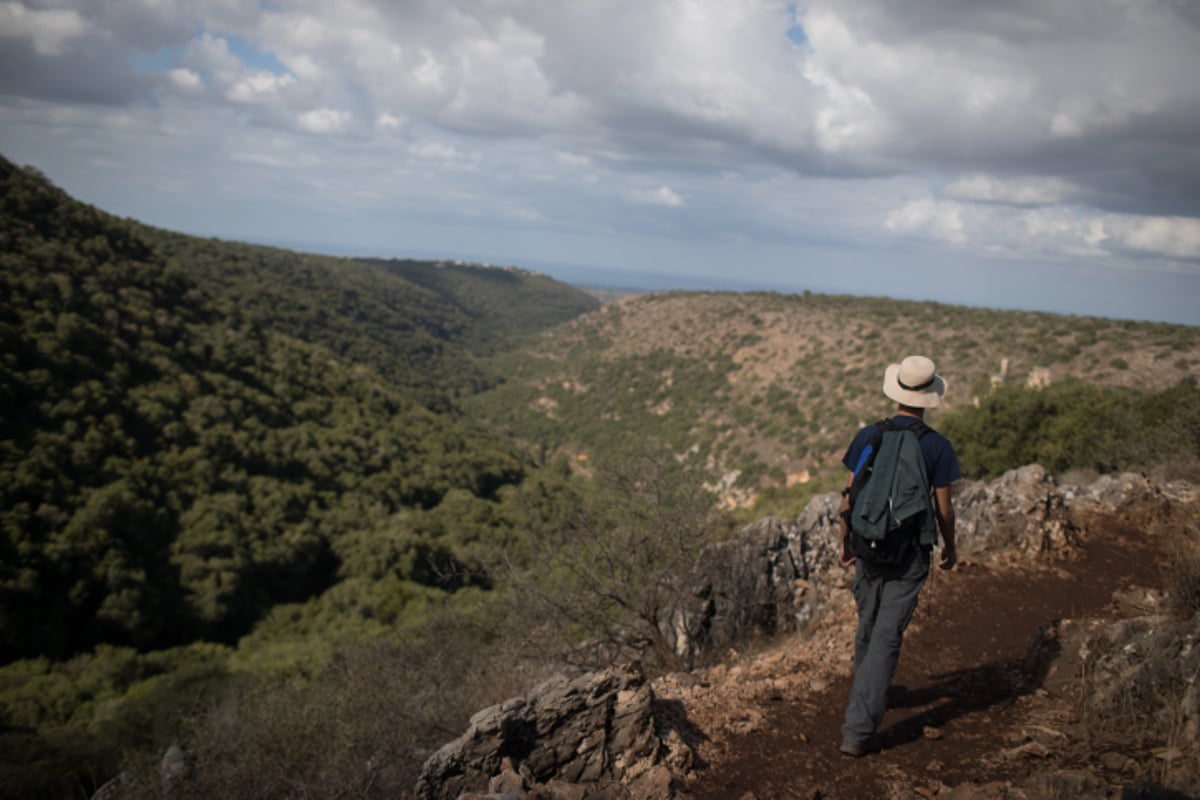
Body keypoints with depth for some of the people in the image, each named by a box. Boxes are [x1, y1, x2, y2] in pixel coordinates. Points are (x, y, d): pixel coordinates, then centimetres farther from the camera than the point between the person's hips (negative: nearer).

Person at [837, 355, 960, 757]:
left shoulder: (868, 436, -4)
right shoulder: (938, 446, -10)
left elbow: (850, 495, 1)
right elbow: (943, 508, -5)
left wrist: (845, 541, 13)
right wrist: (950, 547, 13)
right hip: (910, 554, -3)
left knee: (868, 626, 23)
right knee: (887, 637, -2)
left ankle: (867, 696, 45)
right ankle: (859, 730, -5)